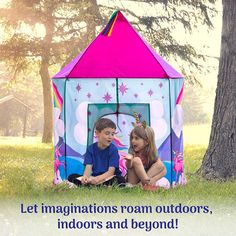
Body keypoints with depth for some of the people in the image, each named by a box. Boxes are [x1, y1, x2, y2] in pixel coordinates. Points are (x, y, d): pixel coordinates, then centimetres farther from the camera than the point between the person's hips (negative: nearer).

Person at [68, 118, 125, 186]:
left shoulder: (113, 149, -7)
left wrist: (98, 179, -35)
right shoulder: (91, 148, 1)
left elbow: (111, 172, -16)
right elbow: (88, 167, -9)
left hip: (108, 179, -2)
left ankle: (89, 186, -35)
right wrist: (85, 177, -34)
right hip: (94, 178, 2)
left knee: (120, 179, -35)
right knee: (71, 177, -14)